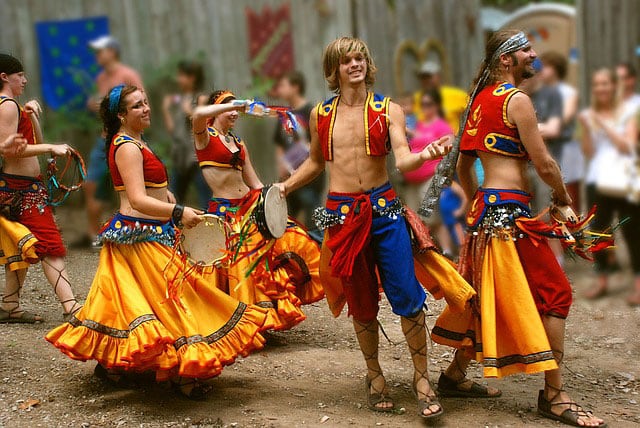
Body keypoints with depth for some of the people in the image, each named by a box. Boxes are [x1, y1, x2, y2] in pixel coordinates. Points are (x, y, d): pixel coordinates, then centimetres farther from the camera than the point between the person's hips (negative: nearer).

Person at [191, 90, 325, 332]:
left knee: (292, 239, -5)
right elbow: (198, 114, -26)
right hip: (225, 212, -6)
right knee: (239, 267, -7)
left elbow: (254, 182, 14)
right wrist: (235, 104, -23)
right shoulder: (205, 136, -1)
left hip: (250, 206, 6)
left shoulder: (239, 143, 18)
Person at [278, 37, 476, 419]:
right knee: (361, 304, 10)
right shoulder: (321, 114, 7)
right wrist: (284, 187, 12)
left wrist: (426, 154, -33)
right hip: (341, 213, 2)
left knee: (408, 298, -7)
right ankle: (375, 375, 28)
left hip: (384, 209, -2)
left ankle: (422, 378, 7)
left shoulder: (388, 109, 0)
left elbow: (403, 161, -13)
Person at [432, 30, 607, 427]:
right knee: (554, 293, -3)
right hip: (510, 209, -9)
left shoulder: (480, 100, 16)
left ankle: (456, 373, 29)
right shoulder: (516, 100, -10)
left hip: (485, 208, 9)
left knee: (489, 295, 19)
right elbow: (544, 162, -12)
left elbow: (464, 165, 22)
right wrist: (565, 201, 3)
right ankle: (555, 394, -1)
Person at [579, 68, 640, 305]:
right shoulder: (589, 115, 10)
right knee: (597, 230, 3)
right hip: (597, 180, 3)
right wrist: (585, 128, -10)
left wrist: (605, 125, -13)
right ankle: (602, 280, 17)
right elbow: (589, 153, 3)